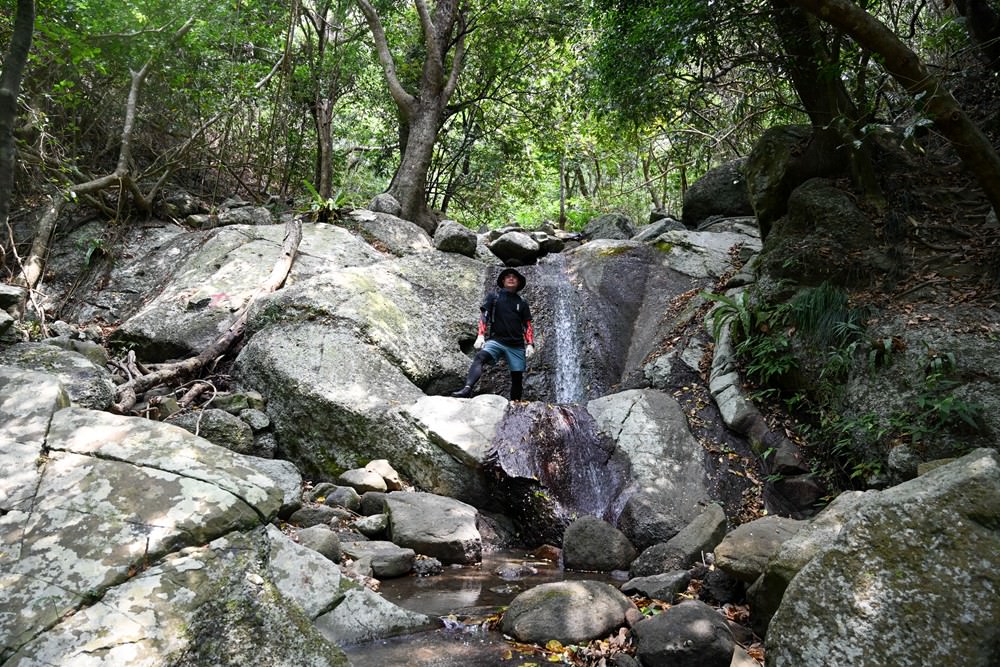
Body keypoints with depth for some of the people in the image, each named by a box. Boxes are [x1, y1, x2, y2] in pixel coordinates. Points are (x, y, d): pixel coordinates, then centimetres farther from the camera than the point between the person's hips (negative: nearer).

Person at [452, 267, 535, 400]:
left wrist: (530, 344, 1)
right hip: (496, 341, -3)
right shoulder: (493, 296, 12)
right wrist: (480, 335, -10)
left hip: (517, 345, 3)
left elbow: (527, 325, 14)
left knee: (517, 377, 1)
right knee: (480, 357, -31)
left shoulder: (522, 302, 17)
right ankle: (467, 389, -48)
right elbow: (484, 316, 4)